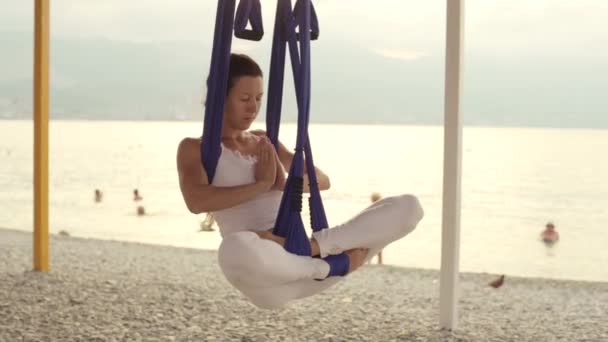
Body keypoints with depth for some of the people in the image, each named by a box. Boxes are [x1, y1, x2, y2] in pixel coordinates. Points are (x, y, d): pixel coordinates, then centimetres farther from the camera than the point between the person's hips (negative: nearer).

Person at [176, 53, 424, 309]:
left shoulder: (264, 142, 22)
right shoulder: (195, 148, 5)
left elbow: (323, 180, 19)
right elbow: (196, 201, -16)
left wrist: (284, 184, -2)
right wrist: (261, 184, -7)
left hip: (299, 266, 5)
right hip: (264, 278, -5)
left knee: (407, 206, -7)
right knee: (237, 248, -46)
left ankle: (311, 247, -24)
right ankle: (332, 264, -19)